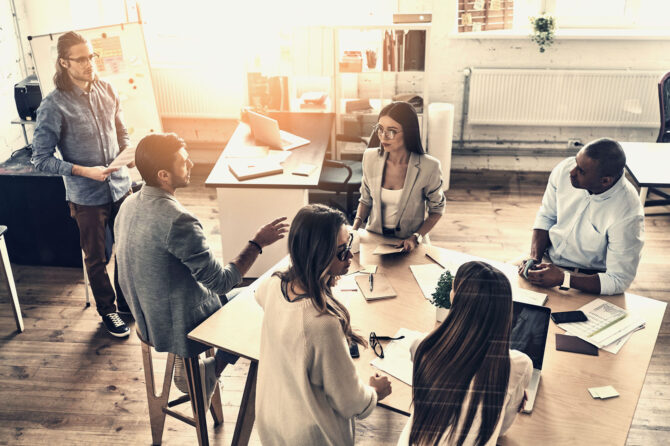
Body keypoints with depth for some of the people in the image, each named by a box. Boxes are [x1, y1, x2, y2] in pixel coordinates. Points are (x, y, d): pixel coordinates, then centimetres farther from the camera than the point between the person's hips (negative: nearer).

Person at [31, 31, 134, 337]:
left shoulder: (107, 91, -1)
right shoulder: (53, 106, -17)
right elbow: (41, 159, -14)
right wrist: (84, 171, -22)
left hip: (120, 186, 5)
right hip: (87, 197, -4)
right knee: (96, 259, 13)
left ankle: (127, 301, 39)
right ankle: (107, 311, 33)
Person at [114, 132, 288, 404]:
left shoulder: (129, 205, -4)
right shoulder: (177, 221, -32)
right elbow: (222, 282, -26)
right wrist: (258, 242, -16)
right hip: (180, 328, -8)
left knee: (239, 296, 27)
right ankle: (209, 372, 19)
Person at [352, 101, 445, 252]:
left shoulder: (428, 167, -14)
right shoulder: (370, 158, -4)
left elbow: (436, 210, 1)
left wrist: (416, 237, -12)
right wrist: (355, 227, -4)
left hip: (408, 245, -3)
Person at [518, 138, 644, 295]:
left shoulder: (628, 215, -29)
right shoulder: (564, 170, -15)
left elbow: (619, 281, -24)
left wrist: (562, 279, -30)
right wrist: (534, 258, -12)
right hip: (547, 261, 5)